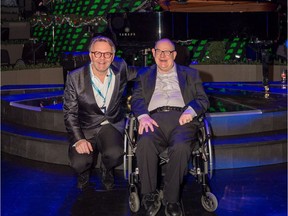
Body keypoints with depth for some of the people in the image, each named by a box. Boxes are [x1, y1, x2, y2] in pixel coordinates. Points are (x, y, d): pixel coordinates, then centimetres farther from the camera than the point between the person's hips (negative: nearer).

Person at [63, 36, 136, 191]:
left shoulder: (120, 69, -2)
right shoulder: (75, 77, -7)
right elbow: (70, 113, -6)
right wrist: (78, 139, -17)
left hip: (112, 125, 1)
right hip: (86, 128, -1)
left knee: (114, 154, -29)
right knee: (79, 163, -25)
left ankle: (107, 173, 9)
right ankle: (84, 176, 15)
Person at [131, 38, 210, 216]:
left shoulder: (190, 74, 27)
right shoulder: (144, 75, 29)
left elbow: (203, 100, 16)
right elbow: (137, 99, 15)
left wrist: (191, 111, -7)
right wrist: (143, 116, -8)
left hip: (181, 119, 0)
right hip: (154, 119, 1)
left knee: (181, 147, -36)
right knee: (145, 143, -35)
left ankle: (171, 199, -24)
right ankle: (150, 197, -25)